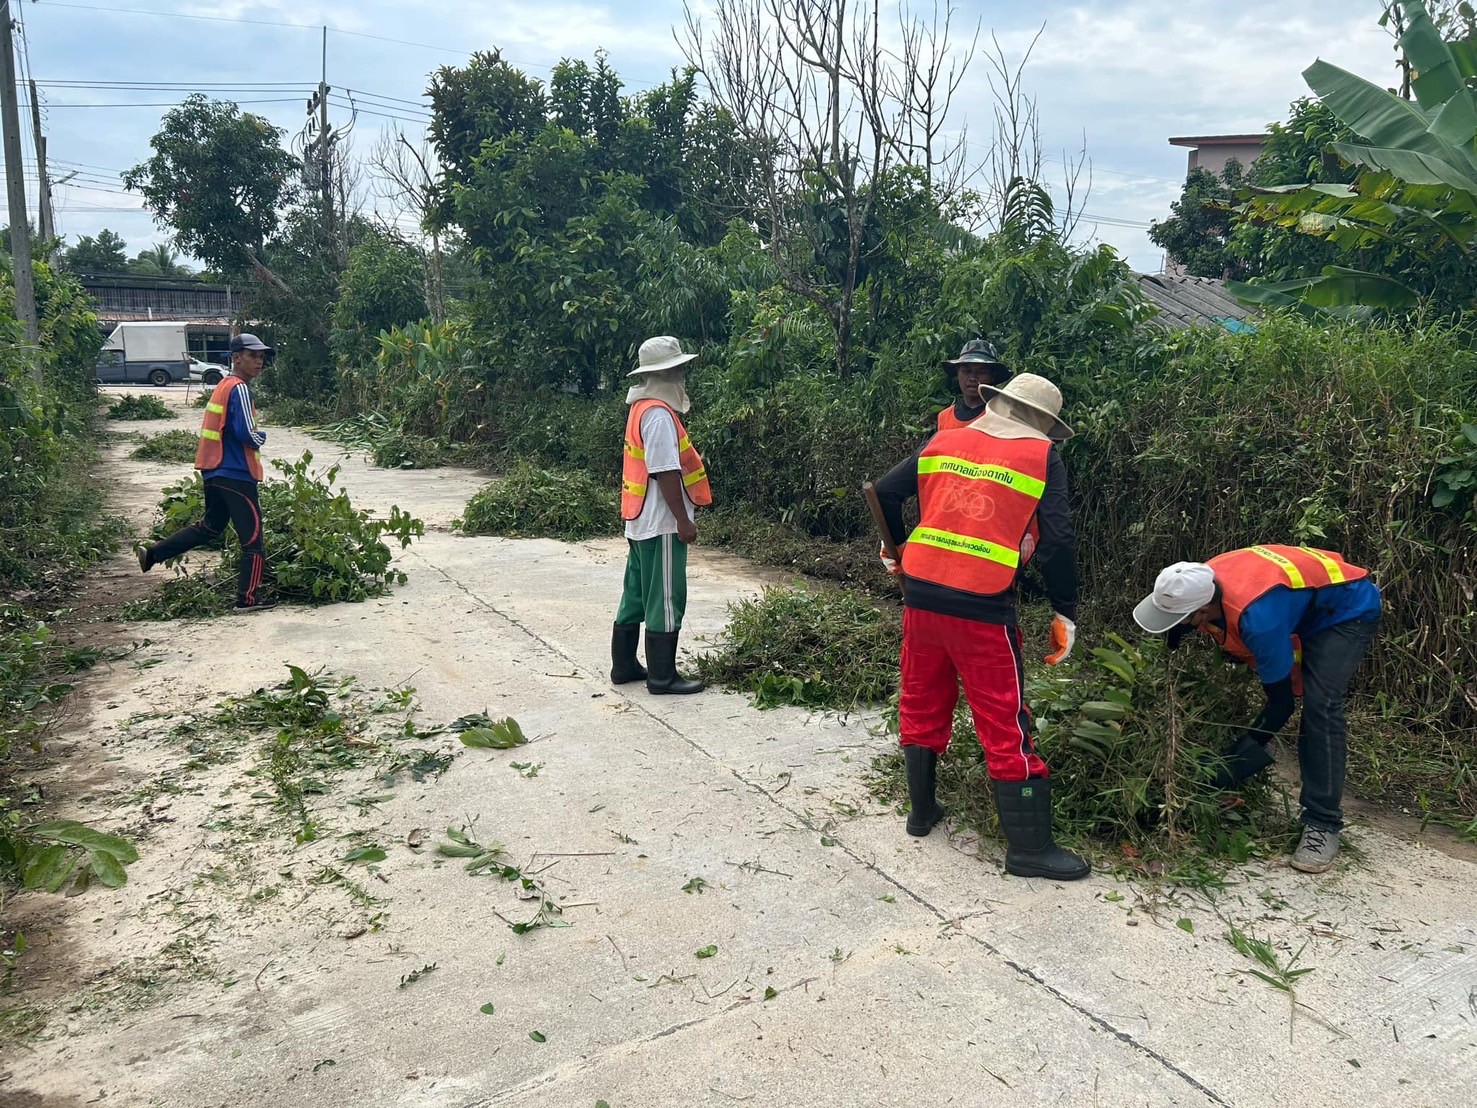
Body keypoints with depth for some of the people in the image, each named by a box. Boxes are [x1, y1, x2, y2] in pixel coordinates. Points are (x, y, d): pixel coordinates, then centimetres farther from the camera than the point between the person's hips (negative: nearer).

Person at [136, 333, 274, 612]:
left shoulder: (223, 386, 14)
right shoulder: (239, 389, -15)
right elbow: (246, 434, -22)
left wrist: (253, 435, 7)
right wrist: (261, 436, -1)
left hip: (215, 471, 9)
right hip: (236, 474, -9)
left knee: (211, 526, 25)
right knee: (253, 536, -1)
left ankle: (152, 553, 26)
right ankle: (248, 598, 3)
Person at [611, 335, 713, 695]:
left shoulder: (642, 407, 13)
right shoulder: (659, 414, -19)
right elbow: (666, 473, -22)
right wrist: (683, 520, -19)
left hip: (641, 521, 10)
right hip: (662, 523, -10)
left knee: (636, 595, 16)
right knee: (666, 599, -3)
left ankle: (624, 665, 25)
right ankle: (662, 677, 4)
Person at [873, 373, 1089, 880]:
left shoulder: (943, 442, 9)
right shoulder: (1042, 458, 0)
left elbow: (885, 491, 10)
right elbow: (1057, 542, -7)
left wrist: (896, 550, 26)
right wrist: (1065, 612, 3)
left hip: (921, 594, 4)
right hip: (982, 608, -4)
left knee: (922, 705, 21)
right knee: (1006, 725, 4)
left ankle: (921, 810, 34)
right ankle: (1029, 847, 12)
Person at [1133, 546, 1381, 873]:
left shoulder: (1257, 616, -41)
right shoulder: (1201, 583, -20)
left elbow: (1281, 702, -29)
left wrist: (1233, 764, -24)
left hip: (1348, 608, -8)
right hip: (1304, 607, 9)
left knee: (1320, 705, -24)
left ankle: (1323, 825, -16)